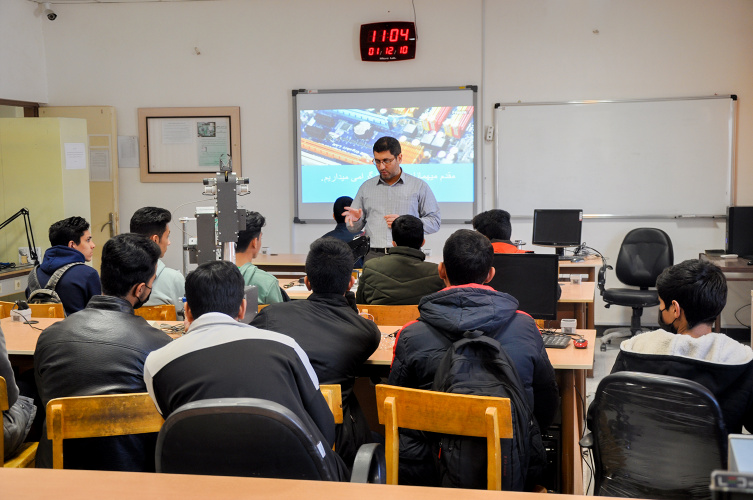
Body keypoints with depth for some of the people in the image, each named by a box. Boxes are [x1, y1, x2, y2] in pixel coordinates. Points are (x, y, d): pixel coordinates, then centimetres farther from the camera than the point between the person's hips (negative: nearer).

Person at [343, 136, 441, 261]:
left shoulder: (419, 186, 12)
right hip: (374, 255, 2)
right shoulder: (366, 187, 20)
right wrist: (356, 219, -1)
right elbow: (354, 228, 22)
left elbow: (435, 222, 7)